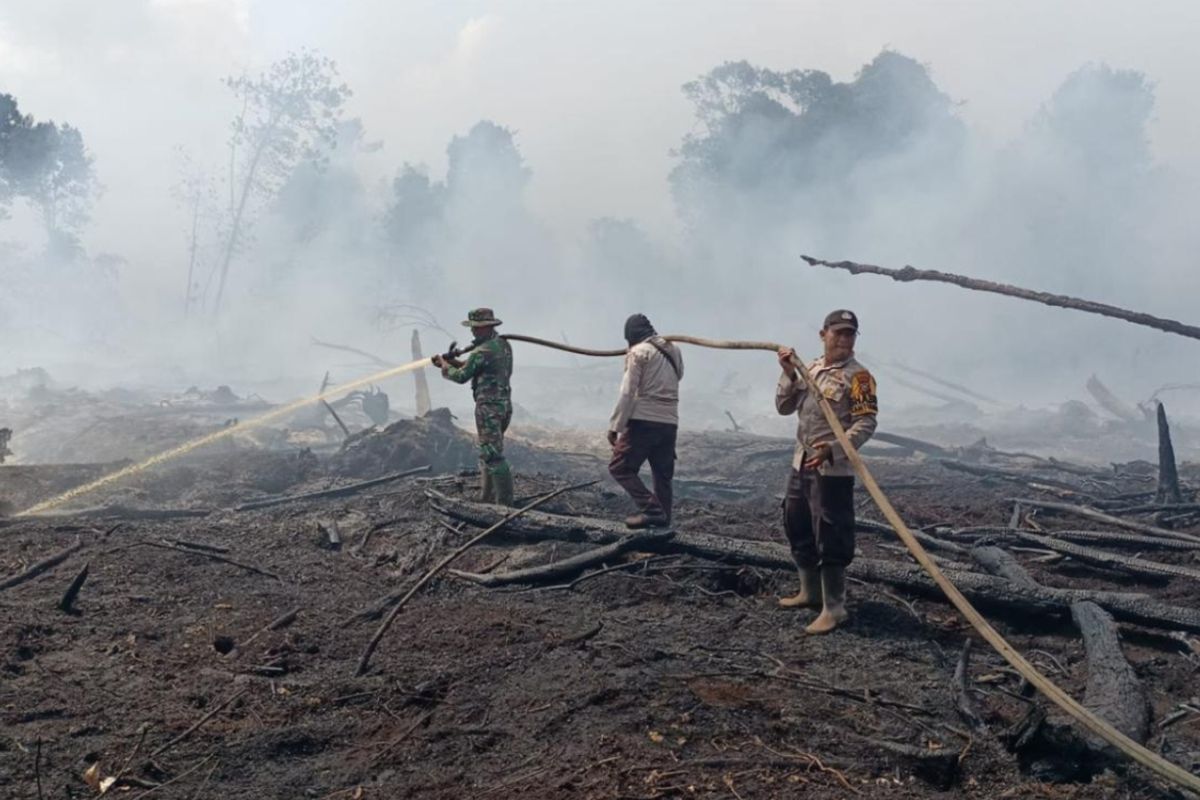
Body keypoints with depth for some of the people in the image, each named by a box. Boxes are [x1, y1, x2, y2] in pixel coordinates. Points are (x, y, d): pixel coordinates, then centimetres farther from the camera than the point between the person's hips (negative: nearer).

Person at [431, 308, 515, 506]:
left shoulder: (483, 351, -17)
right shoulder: (504, 345, 12)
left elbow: (462, 376, -11)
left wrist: (444, 366, 6)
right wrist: (453, 361, 13)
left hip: (489, 407, -10)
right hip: (504, 404, 10)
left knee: (493, 455, -8)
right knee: (488, 453, 17)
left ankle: (504, 502, -8)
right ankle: (487, 499, 21)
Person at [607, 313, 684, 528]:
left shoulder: (639, 352, -4)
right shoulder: (674, 351, 14)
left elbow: (627, 393, -10)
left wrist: (615, 426, -9)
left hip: (643, 421, -6)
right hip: (669, 423, 7)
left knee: (620, 467, -1)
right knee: (663, 475, 13)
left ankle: (651, 509, -14)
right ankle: (662, 517, 8)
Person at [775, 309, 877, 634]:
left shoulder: (857, 376, -12)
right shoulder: (811, 368, 11)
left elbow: (866, 424, -18)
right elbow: (784, 407, 11)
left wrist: (832, 450, -30)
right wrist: (789, 373, -4)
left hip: (832, 470, -8)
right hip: (801, 463, 8)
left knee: (831, 539, -7)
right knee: (798, 530, 18)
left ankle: (833, 609, 2)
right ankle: (810, 592, 34)